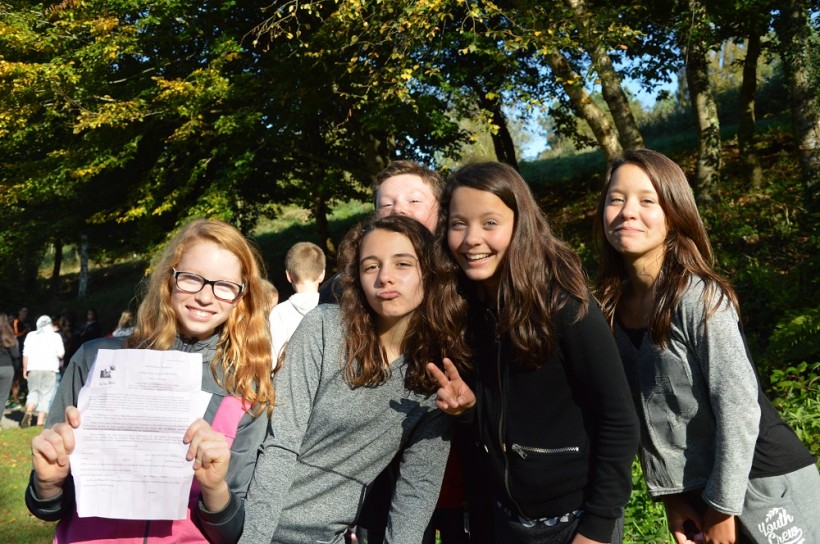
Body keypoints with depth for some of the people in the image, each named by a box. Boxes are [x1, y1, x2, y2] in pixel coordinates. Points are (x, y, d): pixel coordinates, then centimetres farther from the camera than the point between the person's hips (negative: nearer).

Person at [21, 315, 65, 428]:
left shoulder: (31, 335, 7)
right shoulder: (56, 336, 3)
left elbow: (25, 354, 3)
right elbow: (61, 354, -2)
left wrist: (25, 369, 10)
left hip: (33, 368, 2)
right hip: (50, 369, -2)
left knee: (33, 392, 13)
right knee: (45, 394, 3)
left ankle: (28, 411, -14)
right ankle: (40, 421, -3)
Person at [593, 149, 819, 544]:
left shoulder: (699, 298, -19)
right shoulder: (612, 308, -2)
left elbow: (738, 407, -20)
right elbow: (644, 415, 4)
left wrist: (722, 507, -16)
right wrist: (671, 495, 2)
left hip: (763, 483, -5)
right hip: (693, 489, 6)